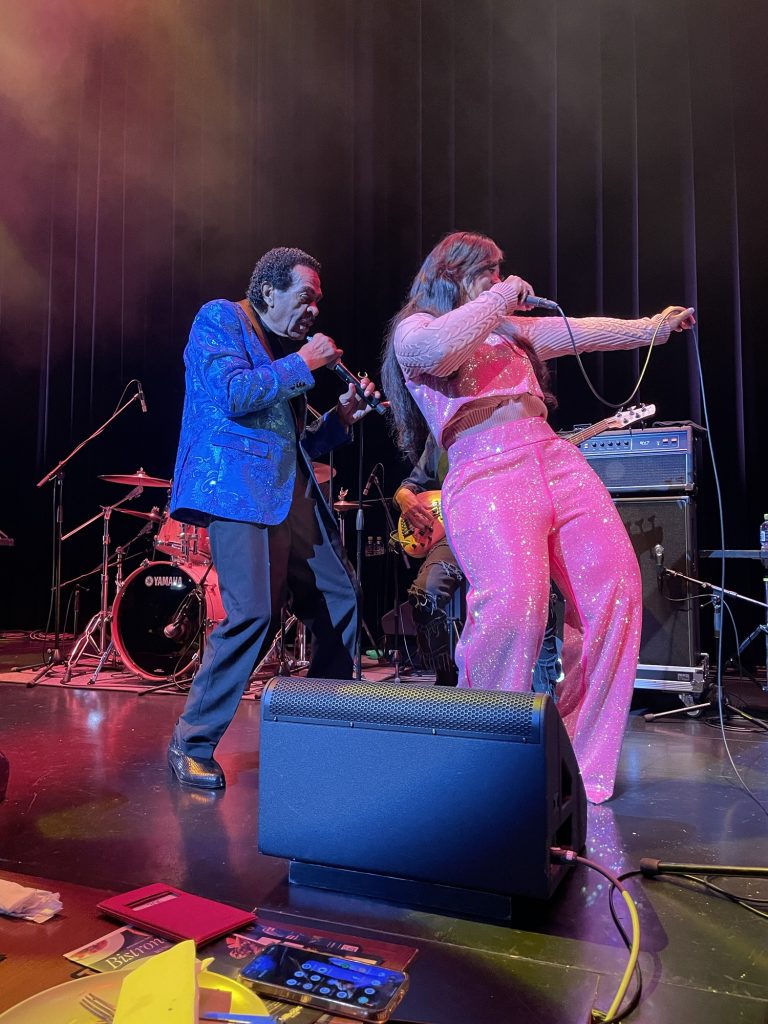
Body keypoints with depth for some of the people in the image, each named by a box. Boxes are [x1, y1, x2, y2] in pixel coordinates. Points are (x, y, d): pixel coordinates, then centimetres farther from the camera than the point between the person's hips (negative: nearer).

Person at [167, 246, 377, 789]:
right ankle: (192, 742, -2)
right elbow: (232, 394, -13)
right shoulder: (220, 318, 4)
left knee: (341, 598, 9)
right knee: (254, 612, -20)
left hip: (294, 494, 9)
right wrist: (301, 364, -5)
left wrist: (342, 417, 11)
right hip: (240, 487, -8)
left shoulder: (285, 349, 24)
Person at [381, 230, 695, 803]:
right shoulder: (413, 330, 10)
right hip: (486, 477, -7)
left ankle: (581, 758, 6)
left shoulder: (512, 329, 31)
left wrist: (653, 326, 26)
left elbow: (582, 332, 31)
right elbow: (443, 348, -13)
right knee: (512, 602, -28)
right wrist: (500, 298, -1)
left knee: (617, 591, -7)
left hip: (559, 462, 7)